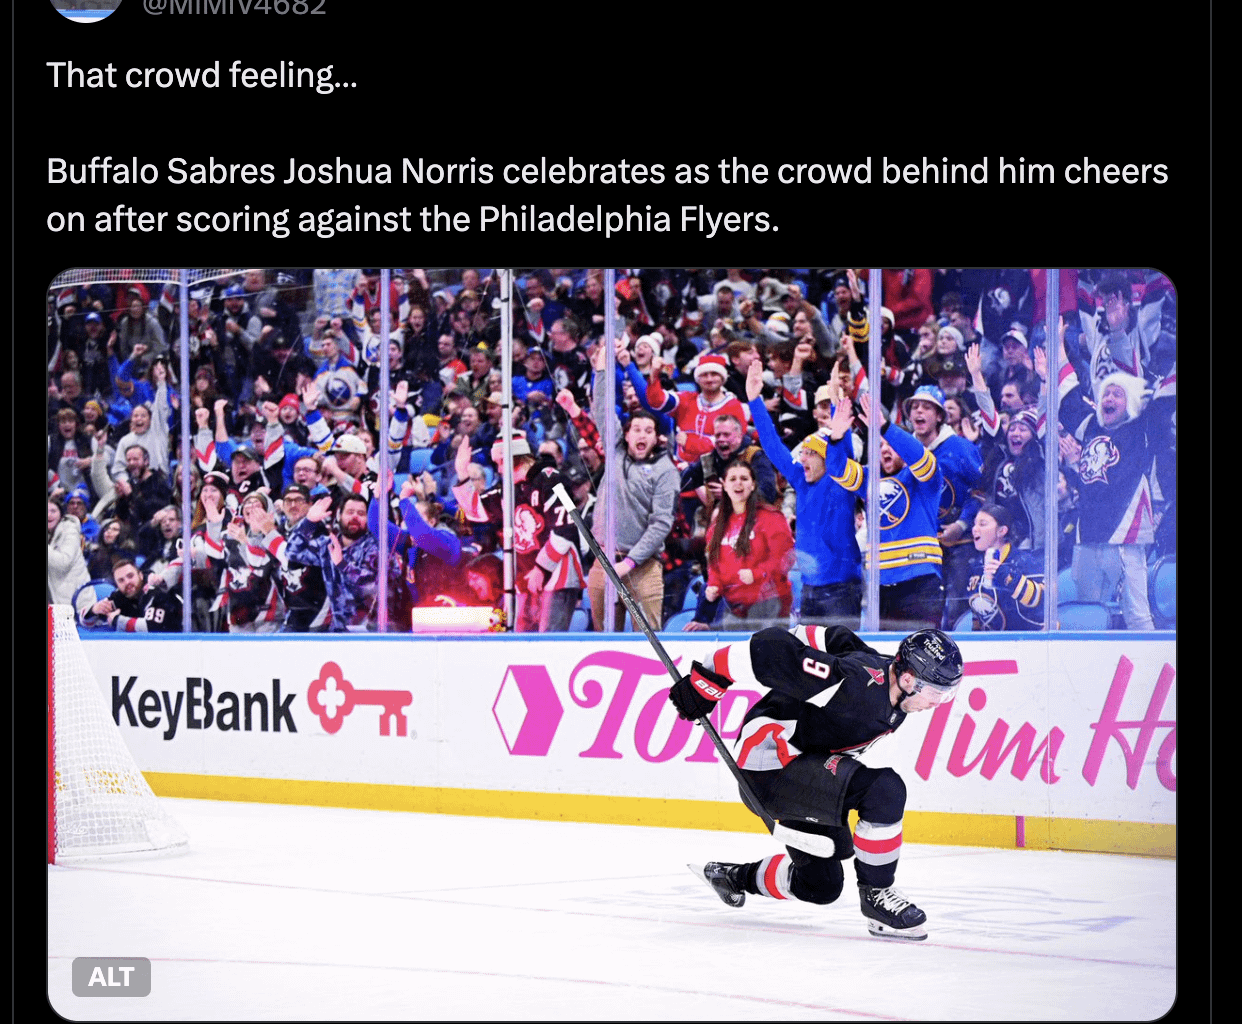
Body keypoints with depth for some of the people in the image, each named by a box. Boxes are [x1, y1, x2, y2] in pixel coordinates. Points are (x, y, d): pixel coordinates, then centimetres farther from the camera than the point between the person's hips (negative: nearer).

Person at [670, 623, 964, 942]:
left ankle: (736, 877, 37)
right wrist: (704, 679, -21)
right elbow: (772, 648, -29)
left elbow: (835, 640, 13)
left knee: (821, 886, 16)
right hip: (769, 764, -10)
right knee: (885, 790, -28)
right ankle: (875, 893, -13)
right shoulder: (855, 683, -29)